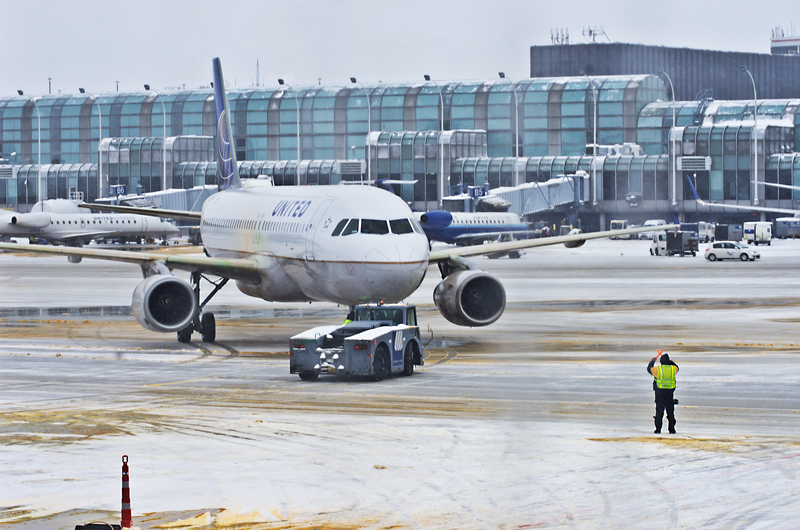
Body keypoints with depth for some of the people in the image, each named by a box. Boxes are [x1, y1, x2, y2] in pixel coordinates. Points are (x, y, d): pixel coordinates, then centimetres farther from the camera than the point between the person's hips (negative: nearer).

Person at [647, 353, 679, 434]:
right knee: (670, 412, 8)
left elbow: (649, 369, 10)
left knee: (659, 412, 2)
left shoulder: (657, 369, -9)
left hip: (660, 393, -2)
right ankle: (672, 429, 8)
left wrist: (652, 361, 27)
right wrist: (669, 361, 28)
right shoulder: (673, 369, -2)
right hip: (670, 393, 2)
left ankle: (658, 429, 1)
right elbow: (676, 367, 23)